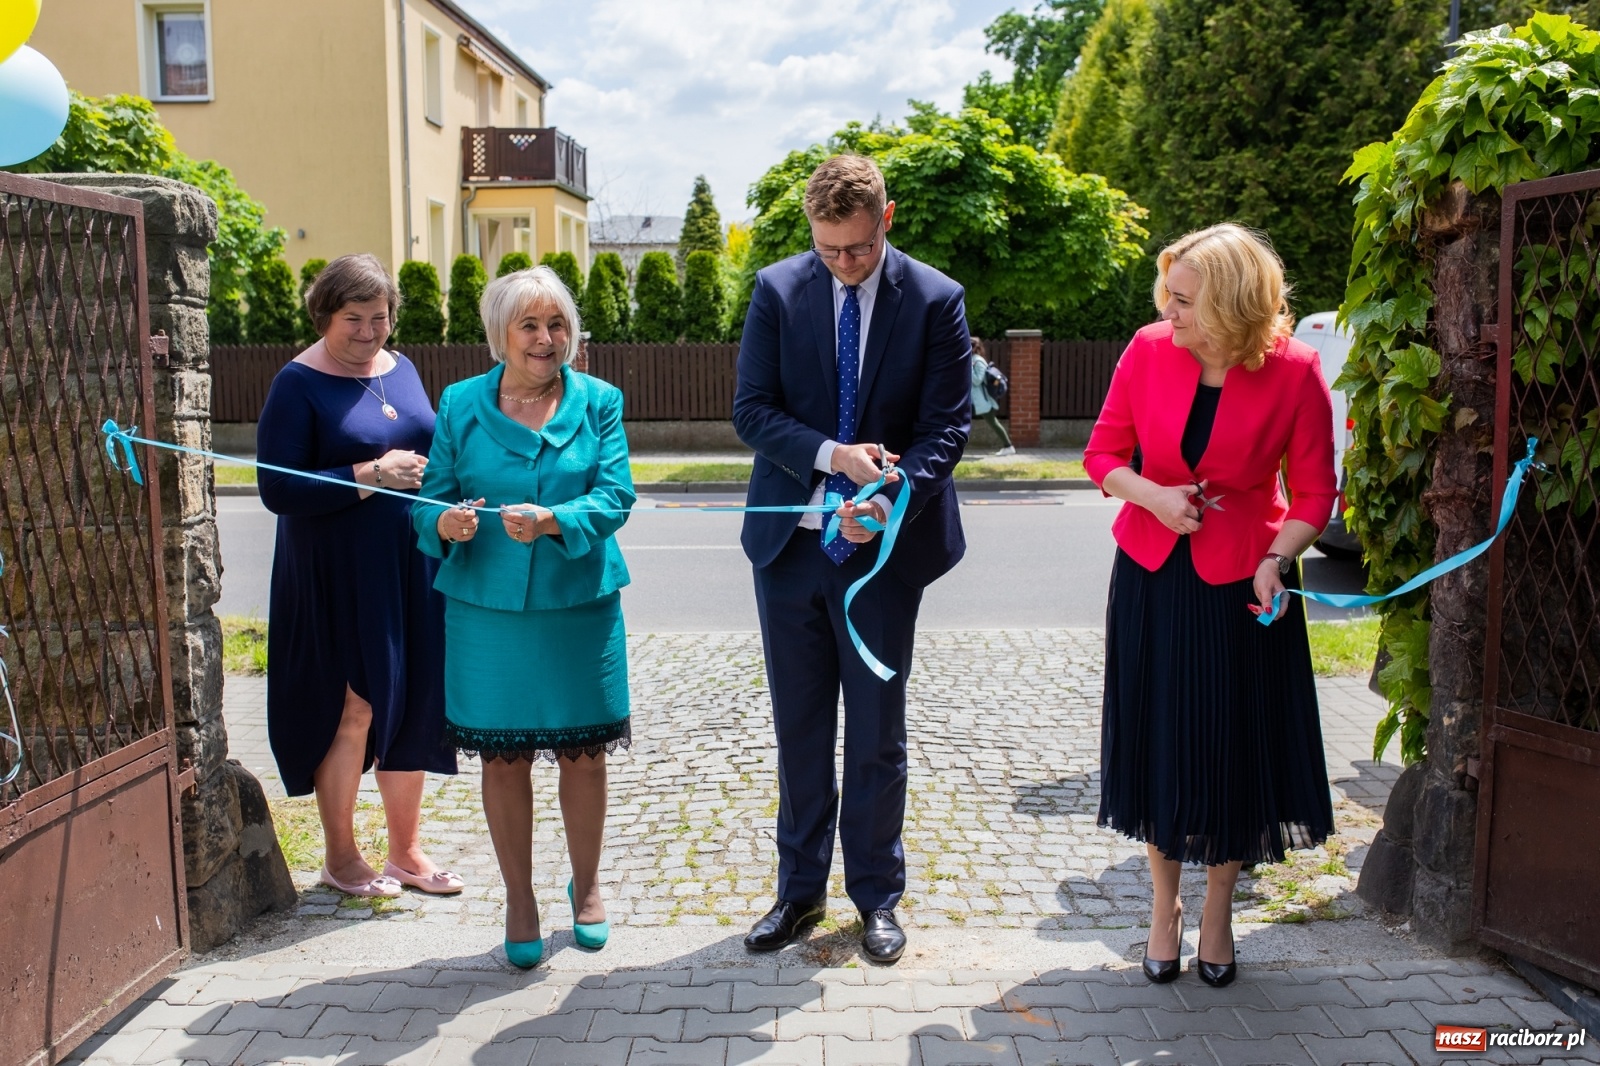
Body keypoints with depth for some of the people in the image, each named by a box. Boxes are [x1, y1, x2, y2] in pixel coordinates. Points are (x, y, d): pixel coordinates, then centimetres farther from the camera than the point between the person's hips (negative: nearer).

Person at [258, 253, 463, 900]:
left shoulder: (401, 369, 11)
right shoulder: (298, 385, -8)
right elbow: (278, 490, -15)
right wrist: (371, 475, -20)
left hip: (412, 569, 6)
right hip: (339, 577, -6)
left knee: (413, 707, 10)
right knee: (353, 710, 2)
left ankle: (406, 850, 24)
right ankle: (340, 857, 21)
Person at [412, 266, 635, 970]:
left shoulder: (599, 402, 2)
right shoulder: (461, 405, 3)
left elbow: (615, 495, -9)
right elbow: (431, 497, 2)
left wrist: (552, 521, -28)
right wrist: (442, 523, -22)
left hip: (580, 605, 0)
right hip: (488, 609, 0)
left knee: (584, 753, 10)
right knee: (502, 757, 9)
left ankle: (586, 887, 33)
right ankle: (519, 899, 28)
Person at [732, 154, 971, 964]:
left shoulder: (935, 300, -4)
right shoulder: (777, 290, 0)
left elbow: (946, 427, -6)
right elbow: (751, 410, -3)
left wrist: (891, 503, -23)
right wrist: (830, 454, -19)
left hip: (884, 546, -2)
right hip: (789, 541, 2)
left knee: (877, 736, 8)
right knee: (798, 730, 12)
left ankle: (877, 896, 26)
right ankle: (800, 890, 28)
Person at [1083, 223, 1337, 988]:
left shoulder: (1294, 372, -12)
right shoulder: (1148, 351, -7)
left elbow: (1313, 493, -4)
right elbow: (1102, 453, 1)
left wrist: (1277, 559, -20)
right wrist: (1152, 494, -17)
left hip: (1242, 584, -1)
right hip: (1150, 573, 2)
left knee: (1233, 749, 7)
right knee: (1156, 743, 9)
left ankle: (1217, 911, 30)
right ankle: (1164, 905, 29)